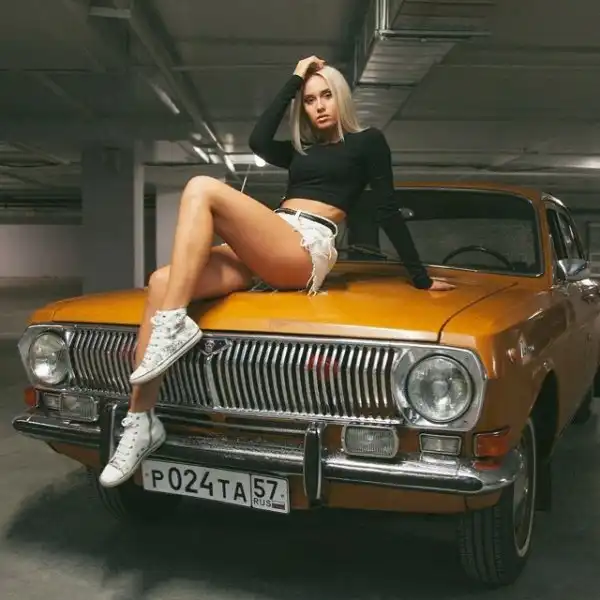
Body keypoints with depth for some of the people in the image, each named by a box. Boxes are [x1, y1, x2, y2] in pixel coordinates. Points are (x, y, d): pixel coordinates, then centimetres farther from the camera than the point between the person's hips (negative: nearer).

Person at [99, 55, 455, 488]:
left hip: (306, 252, -6)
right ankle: (141, 420, -22)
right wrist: (294, 81, 17)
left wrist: (421, 278, 8)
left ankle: (174, 324, -32)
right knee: (162, 282, -19)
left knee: (202, 189, -25)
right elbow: (259, 142, 10)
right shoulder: (301, 150, 31)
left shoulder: (368, 142, 16)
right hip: (263, 257, 6)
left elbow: (388, 211, 11)